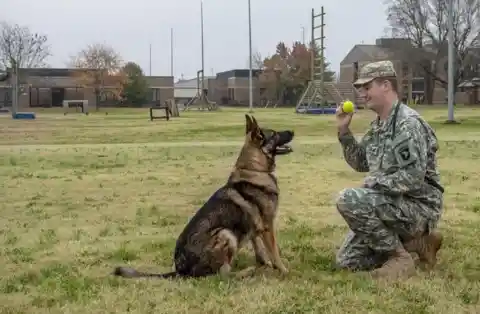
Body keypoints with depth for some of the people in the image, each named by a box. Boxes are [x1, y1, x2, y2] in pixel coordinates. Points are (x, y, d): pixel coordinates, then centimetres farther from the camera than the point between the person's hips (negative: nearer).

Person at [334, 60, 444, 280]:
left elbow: (413, 178, -28)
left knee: (348, 200, -29)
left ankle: (400, 257, -12)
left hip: (418, 207, -9)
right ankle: (415, 241, 14)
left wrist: (374, 183, -18)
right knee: (347, 260, 7)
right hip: (392, 206, 9)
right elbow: (361, 163, 18)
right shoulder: (377, 125, 10)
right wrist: (344, 131, 6)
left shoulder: (408, 123, -20)